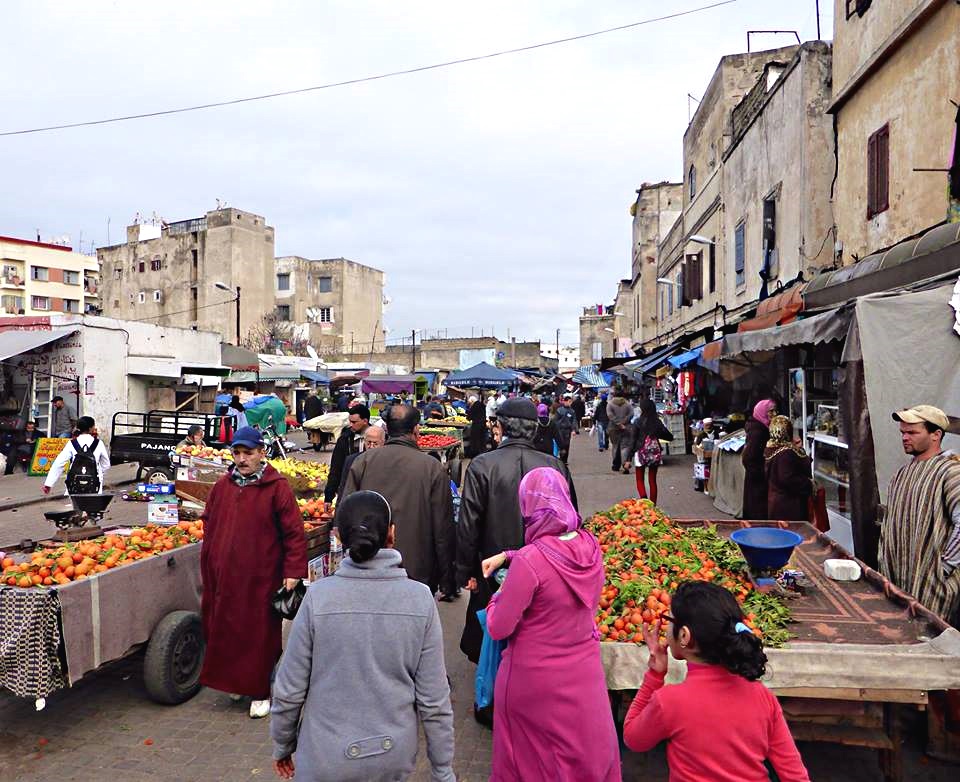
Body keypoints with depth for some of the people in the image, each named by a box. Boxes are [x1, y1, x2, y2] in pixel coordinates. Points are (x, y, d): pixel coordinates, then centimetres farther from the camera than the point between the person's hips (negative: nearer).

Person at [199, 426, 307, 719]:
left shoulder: (277, 487, -8)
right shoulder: (222, 486, 8)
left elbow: (295, 533, -8)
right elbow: (209, 527, 18)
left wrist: (293, 572, -13)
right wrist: (207, 568, 17)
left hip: (261, 580, -5)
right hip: (224, 578, 5)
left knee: (260, 637, 5)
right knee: (223, 633, 14)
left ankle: (260, 692, 23)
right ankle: (234, 682, 36)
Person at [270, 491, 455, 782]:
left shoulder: (318, 597, -17)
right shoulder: (420, 599, -15)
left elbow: (290, 690, -8)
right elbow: (433, 701, -10)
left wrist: (282, 745, 10)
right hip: (394, 757, 2)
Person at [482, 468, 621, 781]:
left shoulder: (529, 562, -27)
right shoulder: (590, 545, -8)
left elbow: (499, 629, -18)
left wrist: (497, 597, 0)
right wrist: (507, 556, 13)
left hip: (535, 678, -5)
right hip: (584, 671, 5)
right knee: (590, 751, 22)